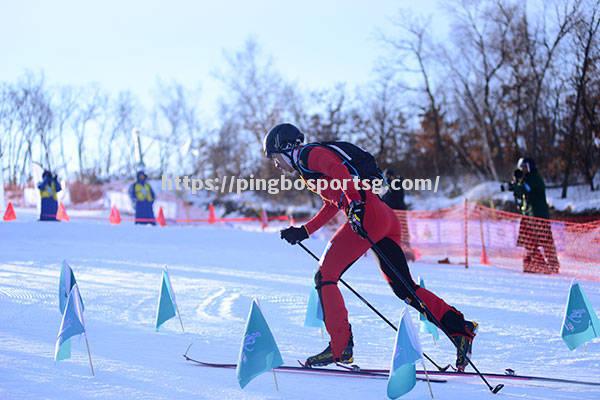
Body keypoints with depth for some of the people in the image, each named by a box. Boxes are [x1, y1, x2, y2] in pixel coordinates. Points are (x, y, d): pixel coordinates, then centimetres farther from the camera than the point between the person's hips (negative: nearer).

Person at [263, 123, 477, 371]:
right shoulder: (307, 166, 29)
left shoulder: (309, 154, 0)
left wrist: (355, 202, -31)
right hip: (385, 218, 10)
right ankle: (461, 329, 3)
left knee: (324, 276, -4)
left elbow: (339, 170, -18)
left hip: (368, 214, -10)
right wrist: (304, 232, 31)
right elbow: (332, 205, 34)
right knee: (404, 288, 9)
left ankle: (340, 347, -5)